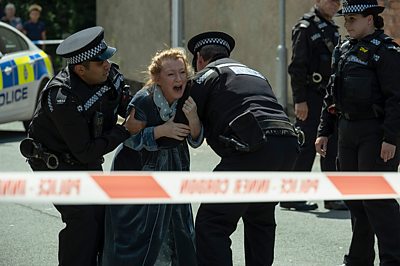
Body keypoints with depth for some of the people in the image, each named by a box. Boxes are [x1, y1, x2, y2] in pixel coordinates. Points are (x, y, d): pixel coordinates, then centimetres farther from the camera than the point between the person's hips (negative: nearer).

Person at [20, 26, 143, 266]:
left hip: (87, 160, 7)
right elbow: (86, 152, -30)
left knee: (102, 214, 9)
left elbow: (127, 103, 5)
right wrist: (126, 131, -30)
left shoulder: (109, 74, -14)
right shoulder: (62, 98, -34)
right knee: (82, 218, -17)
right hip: (55, 163, -7)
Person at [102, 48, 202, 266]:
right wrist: (162, 130, -29)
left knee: (177, 226, 9)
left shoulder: (188, 98, -11)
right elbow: (130, 139, -19)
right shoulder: (143, 101, -23)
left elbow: (196, 141, -8)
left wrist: (193, 118, -28)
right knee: (136, 229, -5)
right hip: (139, 168, -4)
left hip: (174, 167, 4)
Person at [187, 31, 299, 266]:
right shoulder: (254, 74, 34)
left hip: (255, 149, -7)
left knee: (211, 224, -5)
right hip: (288, 146, 7)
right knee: (260, 217, 29)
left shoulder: (207, 74, 12)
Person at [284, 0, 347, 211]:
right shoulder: (305, 27, -11)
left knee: (332, 147, 9)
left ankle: (333, 197, 16)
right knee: (306, 147, -6)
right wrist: (300, 100, -21)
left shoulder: (332, 28, 16)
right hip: (311, 97, -8)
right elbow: (297, 67, -16)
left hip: (330, 98, 8)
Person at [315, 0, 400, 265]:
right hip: (349, 131, 8)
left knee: (376, 198, -10)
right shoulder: (344, 50, 14)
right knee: (354, 198, 12)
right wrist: (324, 131, 16)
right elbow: (332, 95, 20)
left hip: (377, 134, -8)